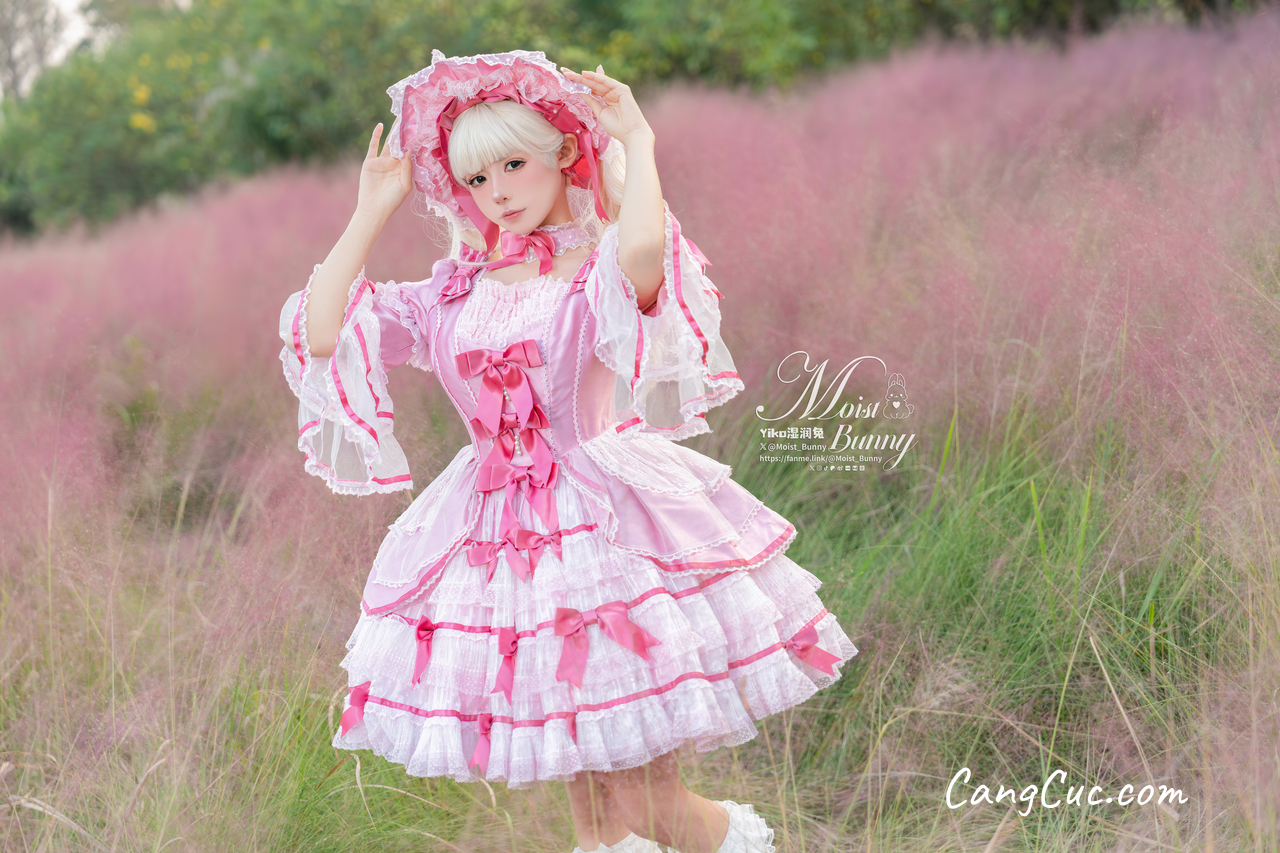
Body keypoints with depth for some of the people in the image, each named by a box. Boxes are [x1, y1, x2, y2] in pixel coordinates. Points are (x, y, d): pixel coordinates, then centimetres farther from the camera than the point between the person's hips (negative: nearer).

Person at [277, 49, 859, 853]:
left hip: (598, 510, -5)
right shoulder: (453, 292, 7)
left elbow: (643, 248, -33)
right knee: (553, 708, 14)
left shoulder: (600, 272, -7)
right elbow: (321, 333, -1)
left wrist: (637, 141, -17)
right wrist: (372, 213, 3)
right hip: (492, 520, 5)